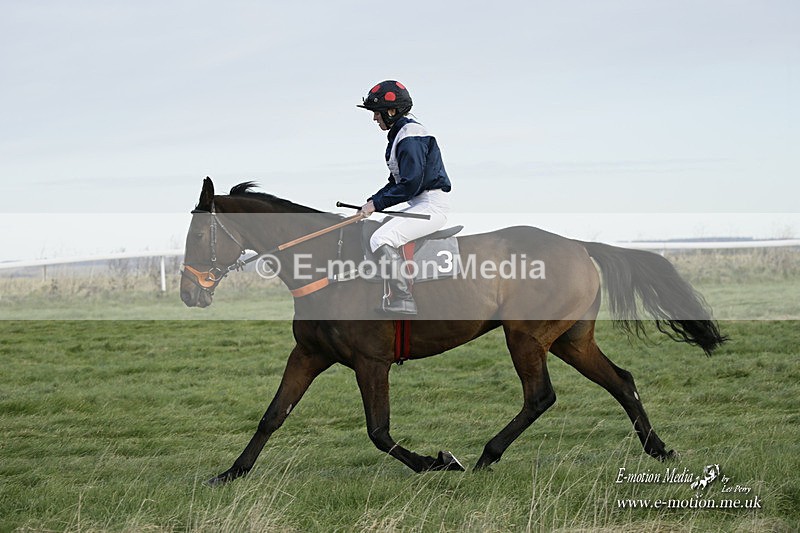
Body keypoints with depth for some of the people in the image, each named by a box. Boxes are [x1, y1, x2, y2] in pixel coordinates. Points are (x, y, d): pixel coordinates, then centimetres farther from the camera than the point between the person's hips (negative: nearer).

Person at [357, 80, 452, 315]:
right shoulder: (399, 135, 16)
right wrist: (371, 202, 6)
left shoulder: (410, 137, -17)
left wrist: (377, 203, -16)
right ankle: (396, 296, 20)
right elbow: (396, 181, 19)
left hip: (432, 205, -11)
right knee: (374, 233, 21)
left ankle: (403, 300, -23)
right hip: (420, 205, 11)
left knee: (381, 240, -24)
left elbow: (411, 184, -23)